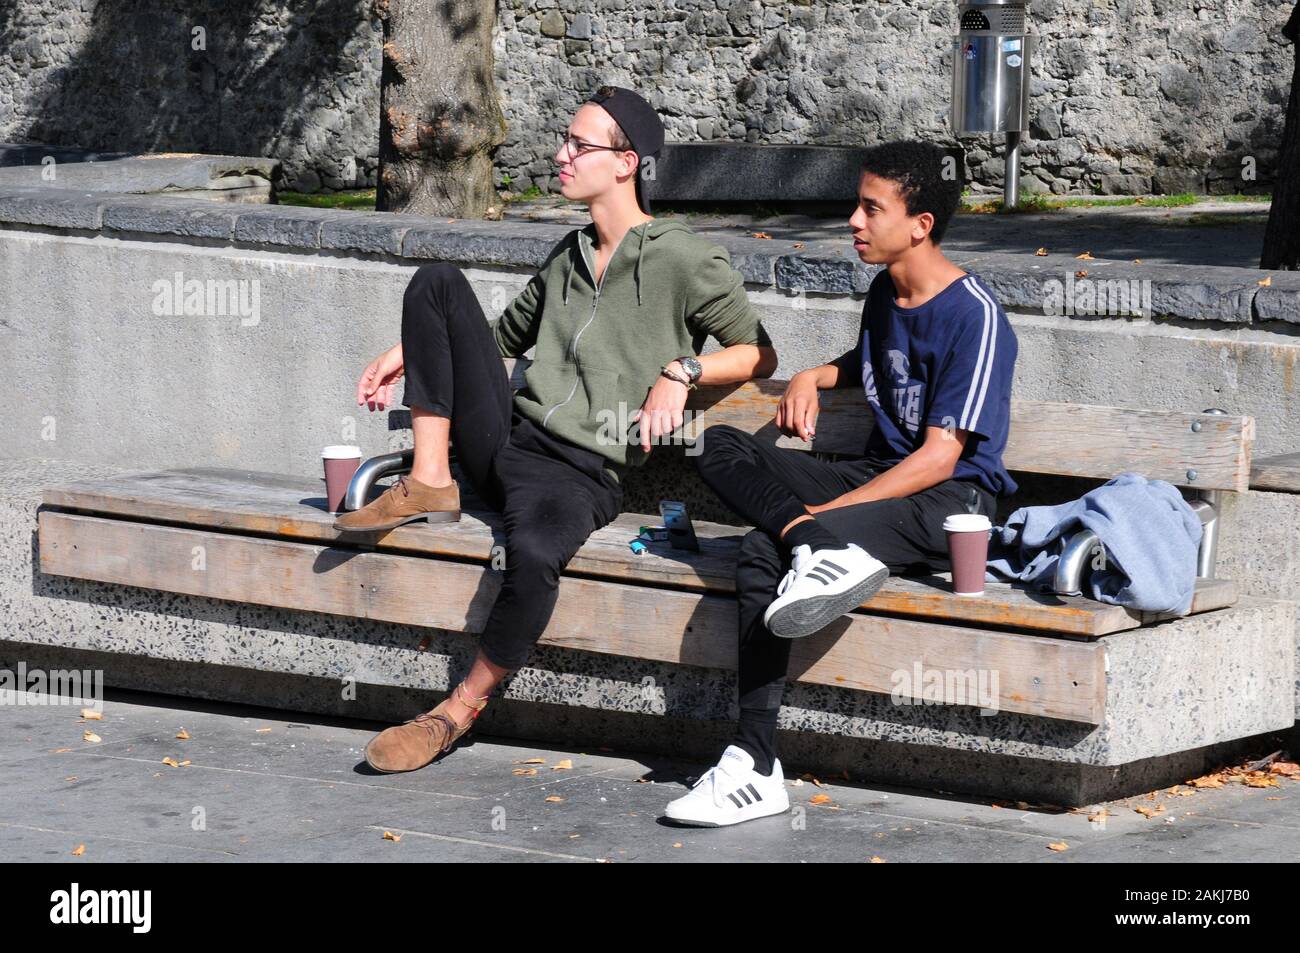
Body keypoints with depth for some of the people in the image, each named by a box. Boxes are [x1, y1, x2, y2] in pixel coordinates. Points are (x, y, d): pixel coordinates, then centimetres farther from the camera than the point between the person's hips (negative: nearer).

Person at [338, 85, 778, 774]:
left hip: (582, 471, -6)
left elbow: (759, 355, 3)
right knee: (437, 281, -4)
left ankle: (461, 710, -17)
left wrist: (681, 368, -13)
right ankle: (429, 483, -9)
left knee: (533, 555, -41)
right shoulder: (568, 256, 19)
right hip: (509, 438, 7)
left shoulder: (688, 262, -1)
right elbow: (505, 335, 34)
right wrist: (414, 353, 23)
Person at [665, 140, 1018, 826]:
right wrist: (817, 376, 14)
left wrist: (823, 510, -21)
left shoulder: (973, 315, -13)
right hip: (880, 478, 8)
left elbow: (939, 458, -19)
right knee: (719, 447, -15)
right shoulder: (884, 294, 12)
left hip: (953, 501, -8)